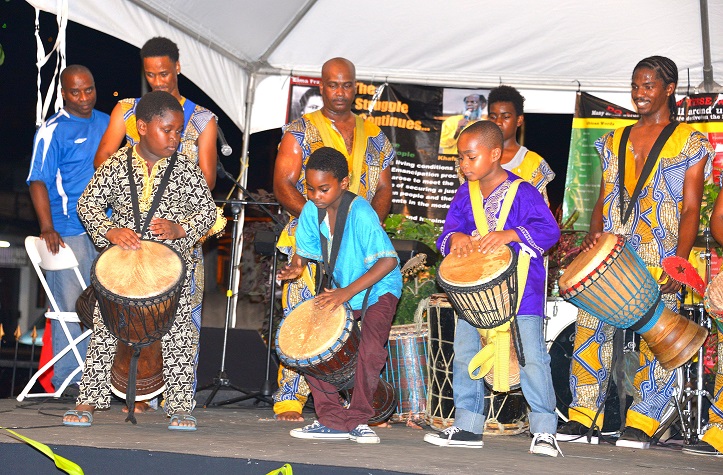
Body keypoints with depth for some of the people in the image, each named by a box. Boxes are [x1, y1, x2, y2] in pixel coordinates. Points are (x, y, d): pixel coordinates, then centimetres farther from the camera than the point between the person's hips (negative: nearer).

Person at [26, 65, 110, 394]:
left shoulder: (107, 124, 14)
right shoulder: (52, 131, -4)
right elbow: (38, 181, -11)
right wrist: (47, 228, -22)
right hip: (68, 233, -6)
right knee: (70, 306, -4)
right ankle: (67, 379, 2)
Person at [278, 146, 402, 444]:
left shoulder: (361, 214, -27)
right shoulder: (311, 211, -9)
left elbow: (388, 261, -31)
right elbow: (305, 250, 7)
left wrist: (346, 292, -35)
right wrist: (297, 266, -18)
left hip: (377, 289, -6)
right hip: (339, 289, 7)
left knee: (370, 351, -26)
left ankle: (358, 419, -4)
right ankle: (333, 420, 4)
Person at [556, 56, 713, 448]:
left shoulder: (689, 143, 5)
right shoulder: (615, 142, 18)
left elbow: (690, 209, -2)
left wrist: (679, 261, -14)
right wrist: (593, 237, 0)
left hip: (658, 262, -4)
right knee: (590, 330, -1)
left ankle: (641, 422, 2)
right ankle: (584, 417, 7)